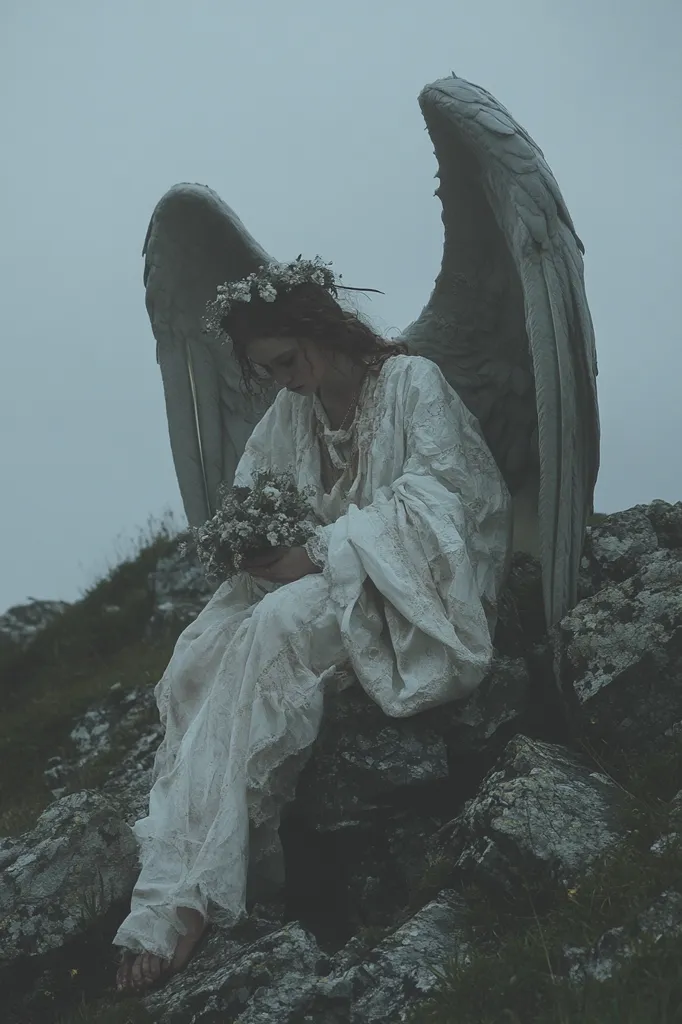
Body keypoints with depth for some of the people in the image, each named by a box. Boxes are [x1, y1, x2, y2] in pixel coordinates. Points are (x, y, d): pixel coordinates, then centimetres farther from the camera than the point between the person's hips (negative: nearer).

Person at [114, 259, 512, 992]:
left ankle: (190, 892, -36)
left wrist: (319, 548, -22)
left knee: (279, 627, -36)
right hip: (310, 571, 7)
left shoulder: (413, 382, -4)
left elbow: (438, 492, -14)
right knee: (199, 655, -25)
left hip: (399, 577, -6)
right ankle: (175, 877, -33)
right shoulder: (292, 410, 16)